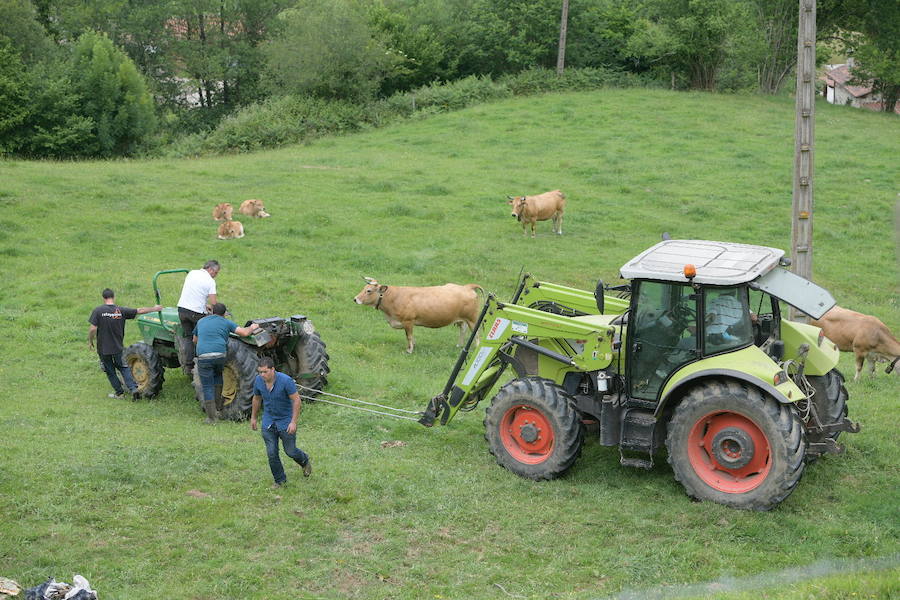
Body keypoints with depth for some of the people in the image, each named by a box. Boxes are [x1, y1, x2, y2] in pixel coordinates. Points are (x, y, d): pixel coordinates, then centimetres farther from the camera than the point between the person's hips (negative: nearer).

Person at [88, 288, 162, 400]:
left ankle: (119, 392, 22)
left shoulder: (98, 311, -13)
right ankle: (133, 388, 0)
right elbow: (140, 311, 0)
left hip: (103, 348, -2)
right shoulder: (121, 310, -7)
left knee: (110, 371, 15)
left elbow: (93, 329, -16)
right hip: (118, 347, 2)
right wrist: (154, 308, 13)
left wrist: (90, 341, 2)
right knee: (124, 368, 16)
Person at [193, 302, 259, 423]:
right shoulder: (226, 323, 13)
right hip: (220, 354, 0)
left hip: (203, 356, 0)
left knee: (207, 387, 6)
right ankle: (218, 404, 28)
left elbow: (194, 340, 36)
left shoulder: (201, 322, 22)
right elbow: (244, 332, 2)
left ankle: (211, 418, 5)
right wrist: (252, 328, 24)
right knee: (218, 375, 31)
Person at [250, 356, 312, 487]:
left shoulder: (285, 381, -24)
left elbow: (296, 400, -18)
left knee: (290, 451, 8)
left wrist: (293, 422, -21)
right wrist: (253, 417, 17)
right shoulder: (258, 381, -10)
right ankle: (279, 479, 21)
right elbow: (256, 399, 9)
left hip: (286, 422, -3)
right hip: (268, 422, 4)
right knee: (272, 453, 1)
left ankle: (304, 460, 42)